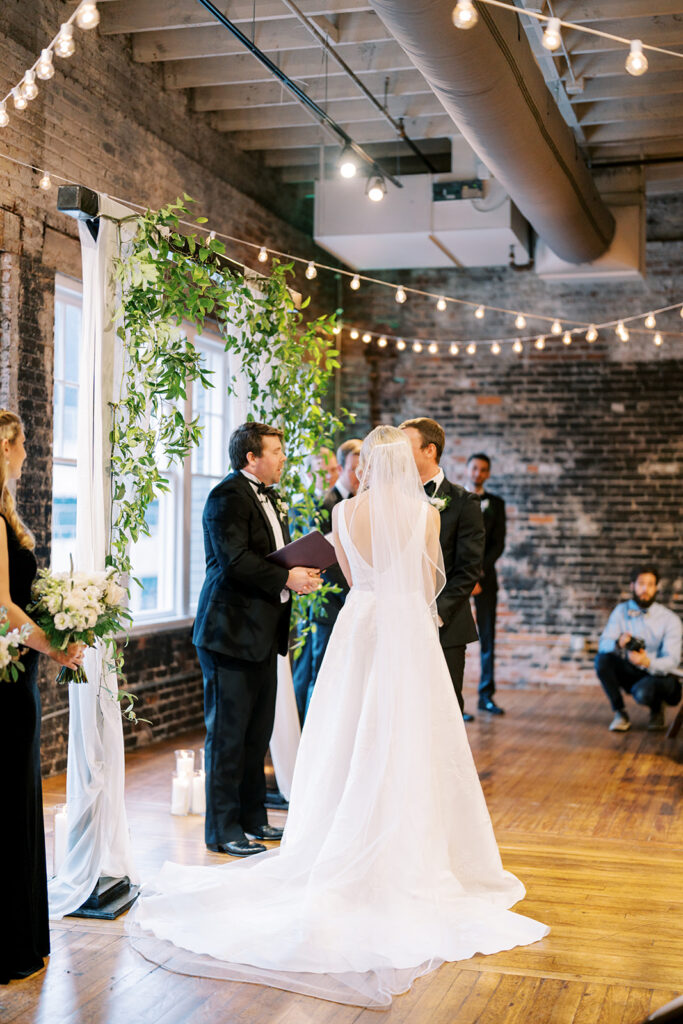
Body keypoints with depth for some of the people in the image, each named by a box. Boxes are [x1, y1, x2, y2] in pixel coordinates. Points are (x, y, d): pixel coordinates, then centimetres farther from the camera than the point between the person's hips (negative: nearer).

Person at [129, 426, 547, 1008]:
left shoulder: (345, 512, 0)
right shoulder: (425, 513, -7)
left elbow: (353, 577, 11)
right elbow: (428, 587, 0)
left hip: (357, 630, 3)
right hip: (409, 634, -2)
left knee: (350, 746, 10)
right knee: (405, 749, 4)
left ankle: (346, 858, 17)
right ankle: (404, 859, 10)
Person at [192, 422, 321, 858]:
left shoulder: (268, 498, 18)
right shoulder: (227, 497, -12)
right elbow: (235, 560, -22)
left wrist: (303, 572, 4)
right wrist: (286, 579, -20)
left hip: (264, 632, 10)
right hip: (231, 633, -9)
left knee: (258, 732, 14)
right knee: (228, 734, -2)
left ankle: (252, 818, 24)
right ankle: (223, 829, 6)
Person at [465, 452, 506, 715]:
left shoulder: (496, 504, 11)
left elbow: (498, 544, 5)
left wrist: (479, 571, -9)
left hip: (484, 576, 2)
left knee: (488, 637, 0)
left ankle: (486, 696, 5)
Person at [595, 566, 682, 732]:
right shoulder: (621, 611, -3)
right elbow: (603, 643, -10)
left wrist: (647, 663, -41)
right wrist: (618, 643, -36)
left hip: (659, 674, -3)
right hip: (631, 673, 4)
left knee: (642, 693, -37)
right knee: (602, 658, -24)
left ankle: (657, 708, 3)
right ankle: (620, 713, -10)